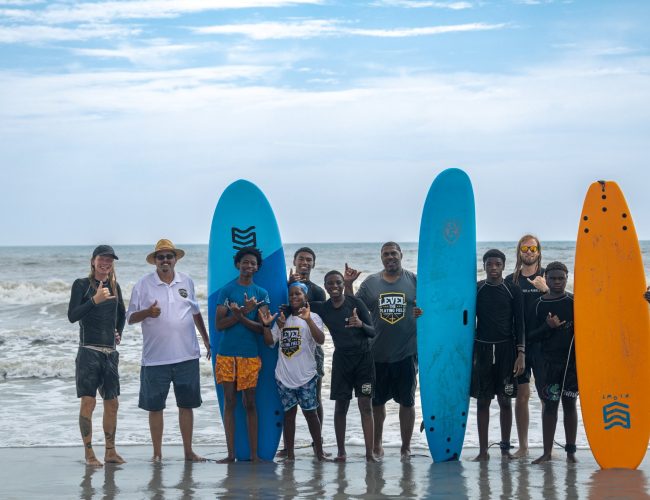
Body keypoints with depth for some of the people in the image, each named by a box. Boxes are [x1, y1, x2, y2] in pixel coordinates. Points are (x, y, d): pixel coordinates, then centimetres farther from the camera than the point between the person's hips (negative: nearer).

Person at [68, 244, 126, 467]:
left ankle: (110, 451, 15)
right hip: (89, 351, -5)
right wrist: (94, 300, -24)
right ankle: (89, 453, -3)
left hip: (110, 352, 5)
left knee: (112, 403, 7)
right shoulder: (81, 285, -3)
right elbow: (72, 316, -14)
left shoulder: (114, 286, 12)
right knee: (88, 401, -8)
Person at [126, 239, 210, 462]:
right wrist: (147, 313, -19)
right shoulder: (143, 284, -1)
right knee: (155, 407, 3)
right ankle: (157, 453, 13)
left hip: (187, 355, 2)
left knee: (187, 404, 7)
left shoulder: (186, 281, 9)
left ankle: (188, 451, 15)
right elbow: (131, 318, 1)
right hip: (155, 358, -2)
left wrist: (207, 339, 22)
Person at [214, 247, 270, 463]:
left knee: (250, 403, 2)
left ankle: (254, 454, 5)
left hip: (250, 355, 1)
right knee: (229, 402, 1)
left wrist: (239, 316, -17)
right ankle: (231, 453, 6)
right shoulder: (227, 290, 5)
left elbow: (261, 328, -1)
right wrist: (243, 312, -16)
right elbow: (219, 324, -3)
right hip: (227, 354, -1)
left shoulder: (261, 294, 9)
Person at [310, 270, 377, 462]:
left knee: (365, 405, -6)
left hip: (363, 357, -2)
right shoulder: (322, 308, 5)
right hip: (341, 358, 3)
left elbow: (373, 332, -2)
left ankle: (370, 453, -9)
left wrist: (361, 324, -24)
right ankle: (341, 451, 12)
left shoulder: (356, 303, -4)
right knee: (341, 405, 2)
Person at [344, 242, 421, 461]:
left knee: (407, 401, 6)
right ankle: (377, 443, 29)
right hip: (378, 353, 1)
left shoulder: (414, 280, 1)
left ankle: (406, 446, 17)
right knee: (377, 401, 12)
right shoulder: (370, 282, 5)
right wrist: (348, 285, -7)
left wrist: (424, 311, -15)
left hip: (407, 353, -1)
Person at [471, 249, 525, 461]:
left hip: (506, 349, -1)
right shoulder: (476, 290, 5)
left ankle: (505, 448, 9)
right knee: (482, 401, 2)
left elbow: (519, 324, 2)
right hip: (481, 348, 1)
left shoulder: (513, 291, 3)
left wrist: (521, 353, -5)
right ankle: (483, 450, 5)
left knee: (505, 400, 1)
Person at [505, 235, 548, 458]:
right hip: (517, 344, 2)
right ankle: (522, 446, 12)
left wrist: (545, 289, -21)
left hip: (543, 343, -2)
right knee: (521, 395, 4)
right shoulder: (511, 280, 9)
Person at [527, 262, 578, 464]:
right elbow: (531, 337, 2)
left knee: (569, 404, 5)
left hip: (572, 360, 0)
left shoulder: (574, 302, 2)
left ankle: (570, 451, 12)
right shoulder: (539, 305, 3)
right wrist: (548, 327, -14)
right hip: (548, 361, 0)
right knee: (549, 405, 3)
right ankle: (547, 452, 6)